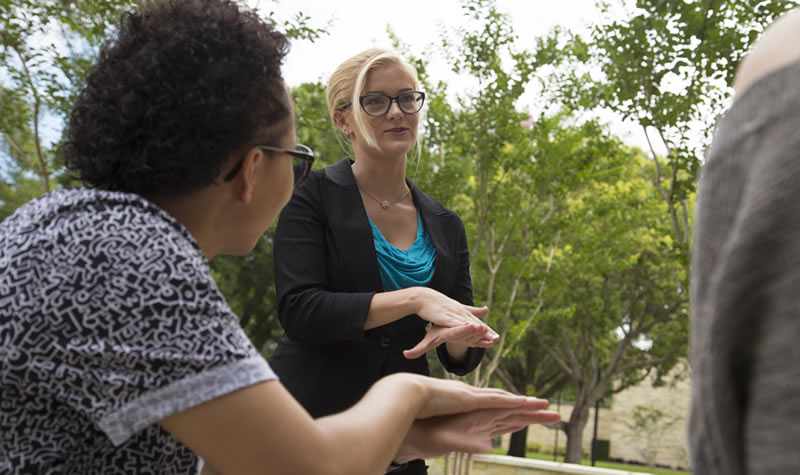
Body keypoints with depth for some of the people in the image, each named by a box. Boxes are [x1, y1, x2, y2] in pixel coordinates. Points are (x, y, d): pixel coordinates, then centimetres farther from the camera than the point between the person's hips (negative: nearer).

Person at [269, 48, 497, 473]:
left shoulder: (445, 226, 8)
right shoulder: (314, 196, -4)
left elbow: (462, 359, 8)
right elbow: (298, 310, -16)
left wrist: (457, 338, -16)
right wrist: (413, 299, -24)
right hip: (312, 419, -4)